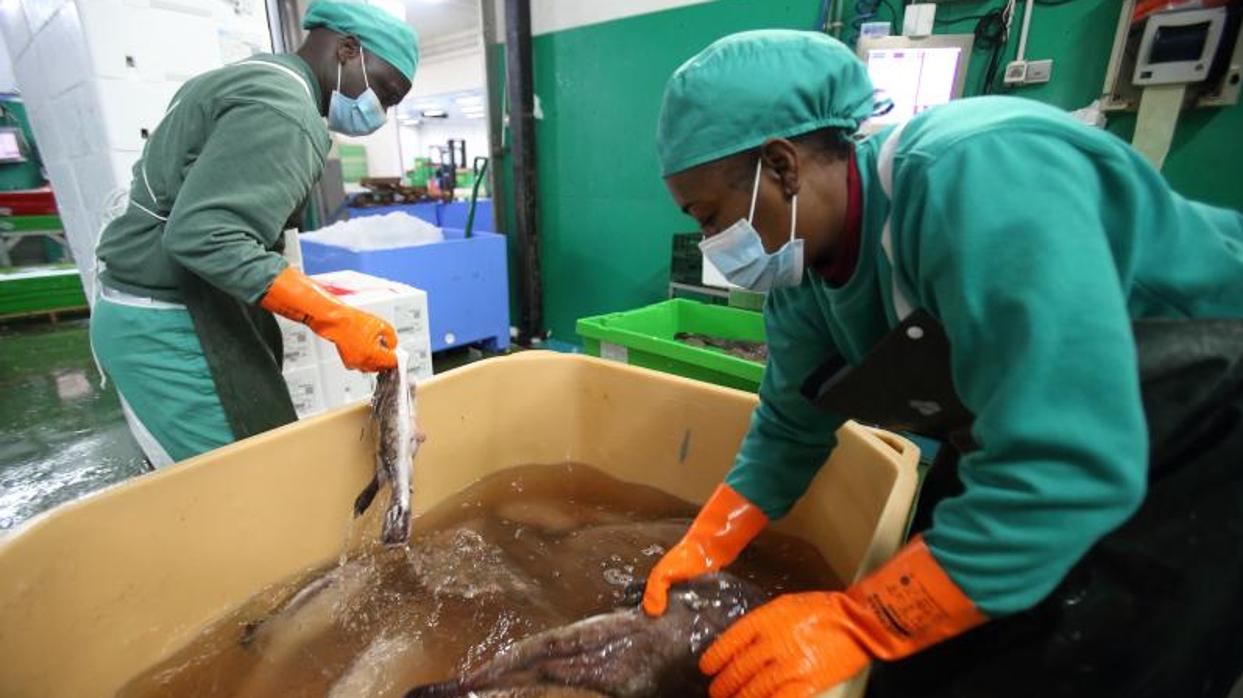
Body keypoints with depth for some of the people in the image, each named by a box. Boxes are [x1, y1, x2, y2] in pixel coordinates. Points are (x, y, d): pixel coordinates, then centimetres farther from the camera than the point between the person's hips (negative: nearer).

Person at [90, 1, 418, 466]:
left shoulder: (252, 80, 15)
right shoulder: (285, 112, -17)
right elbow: (202, 236, -27)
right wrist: (337, 321, -27)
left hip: (164, 312, 10)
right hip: (168, 327, -10)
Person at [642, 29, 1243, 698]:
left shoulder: (972, 175, -34)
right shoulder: (799, 281, -9)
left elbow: (1065, 470, -38)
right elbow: (789, 430, 3)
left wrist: (852, 623, -31)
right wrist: (702, 549, 1)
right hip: (1030, 443, 7)